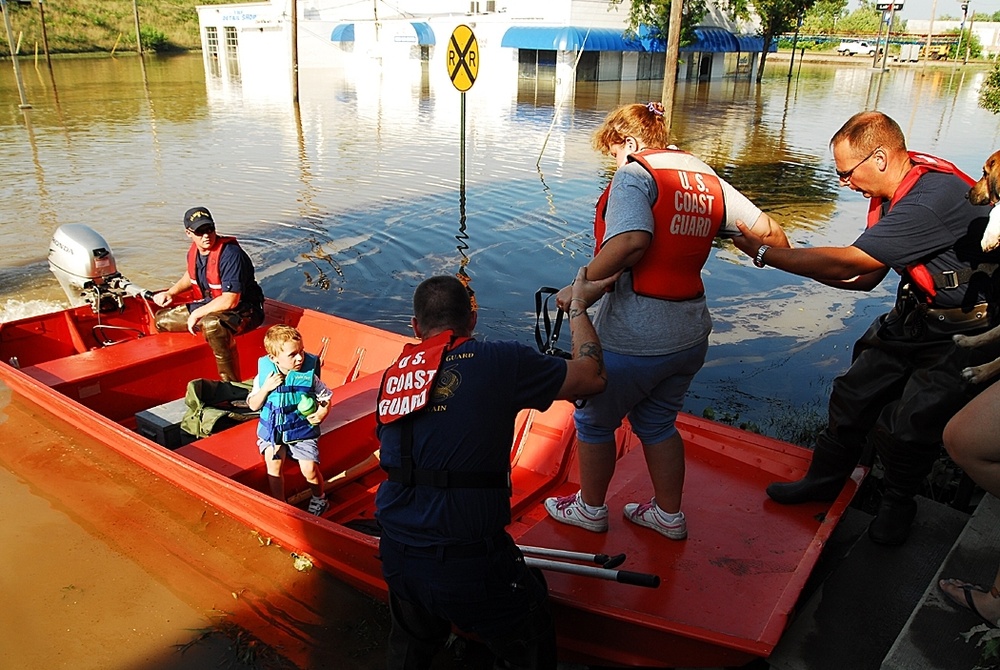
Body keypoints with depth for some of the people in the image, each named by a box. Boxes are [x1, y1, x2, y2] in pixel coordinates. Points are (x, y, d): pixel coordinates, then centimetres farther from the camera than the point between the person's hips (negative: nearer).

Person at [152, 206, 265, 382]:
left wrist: (196, 314, -17)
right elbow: (191, 275, 27)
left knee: (212, 325, -41)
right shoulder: (194, 251, 2)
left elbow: (230, 301, -28)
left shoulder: (230, 254, -24)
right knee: (162, 318, 11)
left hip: (243, 311, -9)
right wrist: (171, 293, 11)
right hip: (211, 305, 9)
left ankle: (232, 385, -32)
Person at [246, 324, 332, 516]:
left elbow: (326, 397, 1)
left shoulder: (309, 375, -13)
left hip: (302, 429, -1)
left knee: (309, 469, -9)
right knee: (273, 466, -12)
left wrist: (322, 412, -19)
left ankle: (319, 498, 23)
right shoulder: (264, 374, -11)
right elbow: (253, 406, -4)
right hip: (273, 428, 2)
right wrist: (266, 388, -20)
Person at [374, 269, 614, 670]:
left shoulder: (393, 376, 4)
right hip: (469, 566, -5)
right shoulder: (499, 361, -12)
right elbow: (592, 378, -1)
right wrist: (578, 307, 13)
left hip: (396, 557, 5)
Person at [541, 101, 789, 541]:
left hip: (633, 338, -7)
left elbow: (630, 241, -31)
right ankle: (669, 514, 40)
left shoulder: (635, 173, -11)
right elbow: (770, 234, 4)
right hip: (690, 334, 7)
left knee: (593, 421, 17)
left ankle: (590, 509, 35)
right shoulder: (707, 179, 8)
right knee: (657, 422, 26)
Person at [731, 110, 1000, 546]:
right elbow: (864, 277, 4)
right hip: (917, 315, 9)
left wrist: (764, 254, -20)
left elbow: (846, 263, -29)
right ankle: (824, 480, 27)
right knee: (854, 395, 8)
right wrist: (787, 255, -6)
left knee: (905, 428, -7)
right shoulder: (895, 192, 0)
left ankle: (898, 502, 23)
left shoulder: (930, 201, -30)